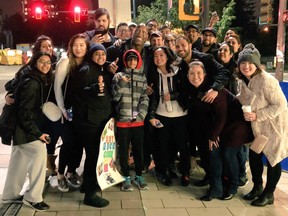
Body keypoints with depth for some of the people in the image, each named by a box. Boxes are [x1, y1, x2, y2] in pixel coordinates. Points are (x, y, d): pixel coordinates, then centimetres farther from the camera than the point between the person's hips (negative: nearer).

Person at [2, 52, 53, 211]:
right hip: (24, 128, -10)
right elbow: (25, 112, -23)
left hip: (24, 128, 10)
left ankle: (10, 194, 30)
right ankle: (32, 197, -4)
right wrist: (37, 133, -22)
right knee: (40, 153, -14)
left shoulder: (42, 81, 9)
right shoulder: (31, 83, -20)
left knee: (21, 160, 16)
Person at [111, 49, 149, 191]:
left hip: (138, 120, 1)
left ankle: (139, 176, 22)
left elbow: (145, 98, 3)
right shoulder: (119, 76, 4)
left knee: (138, 148, 9)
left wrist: (141, 114, -9)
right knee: (123, 149, 5)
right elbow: (115, 96, -2)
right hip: (123, 119, -1)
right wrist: (121, 83, -15)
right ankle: (126, 177, 17)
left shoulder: (143, 78, 9)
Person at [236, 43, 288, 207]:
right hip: (257, 126, 7)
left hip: (274, 126, -7)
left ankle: (269, 195, 24)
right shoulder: (245, 80, -3)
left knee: (272, 159, 7)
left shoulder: (266, 81, -28)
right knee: (254, 156, 14)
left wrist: (257, 115, -29)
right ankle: (257, 187, 36)